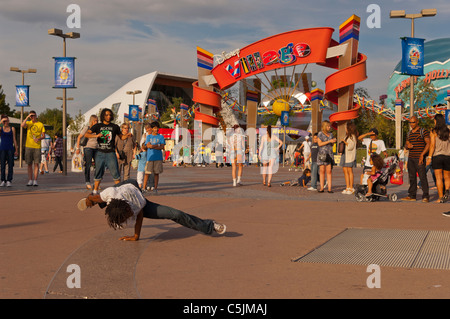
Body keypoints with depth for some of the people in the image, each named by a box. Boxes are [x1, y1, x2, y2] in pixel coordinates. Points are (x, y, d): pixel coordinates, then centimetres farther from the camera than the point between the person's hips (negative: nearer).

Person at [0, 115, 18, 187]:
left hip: (10, 148, 0)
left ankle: (9, 181, -1)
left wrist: (16, 150, 4)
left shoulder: (12, 129, 8)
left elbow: (14, 140, 8)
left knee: (10, 165, -3)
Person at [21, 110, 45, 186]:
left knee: (36, 164, -3)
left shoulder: (41, 124, 6)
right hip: (28, 146, 1)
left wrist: (39, 138, -15)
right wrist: (27, 117, -14)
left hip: (37, 146, -1)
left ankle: (35, 181, 0)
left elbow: (43, 135, 5)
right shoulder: (28, 123, 7)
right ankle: (30, 181, 9)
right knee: (29, 164, 4)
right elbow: (22, 125, -16)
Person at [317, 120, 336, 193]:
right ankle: (322, 188, 1)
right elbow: (320, 144, -8)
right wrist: (329, 141, -13)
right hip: (322, 154, -3)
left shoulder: (330, 134, 14)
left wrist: (333, 141, -2)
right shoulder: (320, 134, 1)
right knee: (322, 171, -3)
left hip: (330, 154, 3)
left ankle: (329, 188, -6)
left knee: (329, 171, -3)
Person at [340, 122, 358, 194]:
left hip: (350, 156, -9)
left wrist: (345, 142, -8)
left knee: (349, 171, -8)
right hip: (344, 155, 9)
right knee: (345, 171, 6)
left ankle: (351, 188, -5)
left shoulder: (352, 136, -9)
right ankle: (347, 187, 9)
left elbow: (350, 146, -16)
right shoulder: (347, 136, 20)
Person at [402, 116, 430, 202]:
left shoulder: (423, 131, -3)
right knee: (412, 177, 7)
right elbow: (406, 145, 23)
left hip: (420, 158, -6)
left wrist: (422, 154, -18)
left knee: (422, 177, -10)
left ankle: (425, 196, -8)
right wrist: (407, 146, -3)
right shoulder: (409, 133, 17)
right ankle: (412, 196, 12)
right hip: (411, 158, 6)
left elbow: (428, 143, -9)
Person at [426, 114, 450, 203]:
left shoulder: (433, 132, -4)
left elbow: (432, 145, -11)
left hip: (437, 156, -2)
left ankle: (441, 197, -2)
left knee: (439, 178, 0)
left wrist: (429, 157, -9)